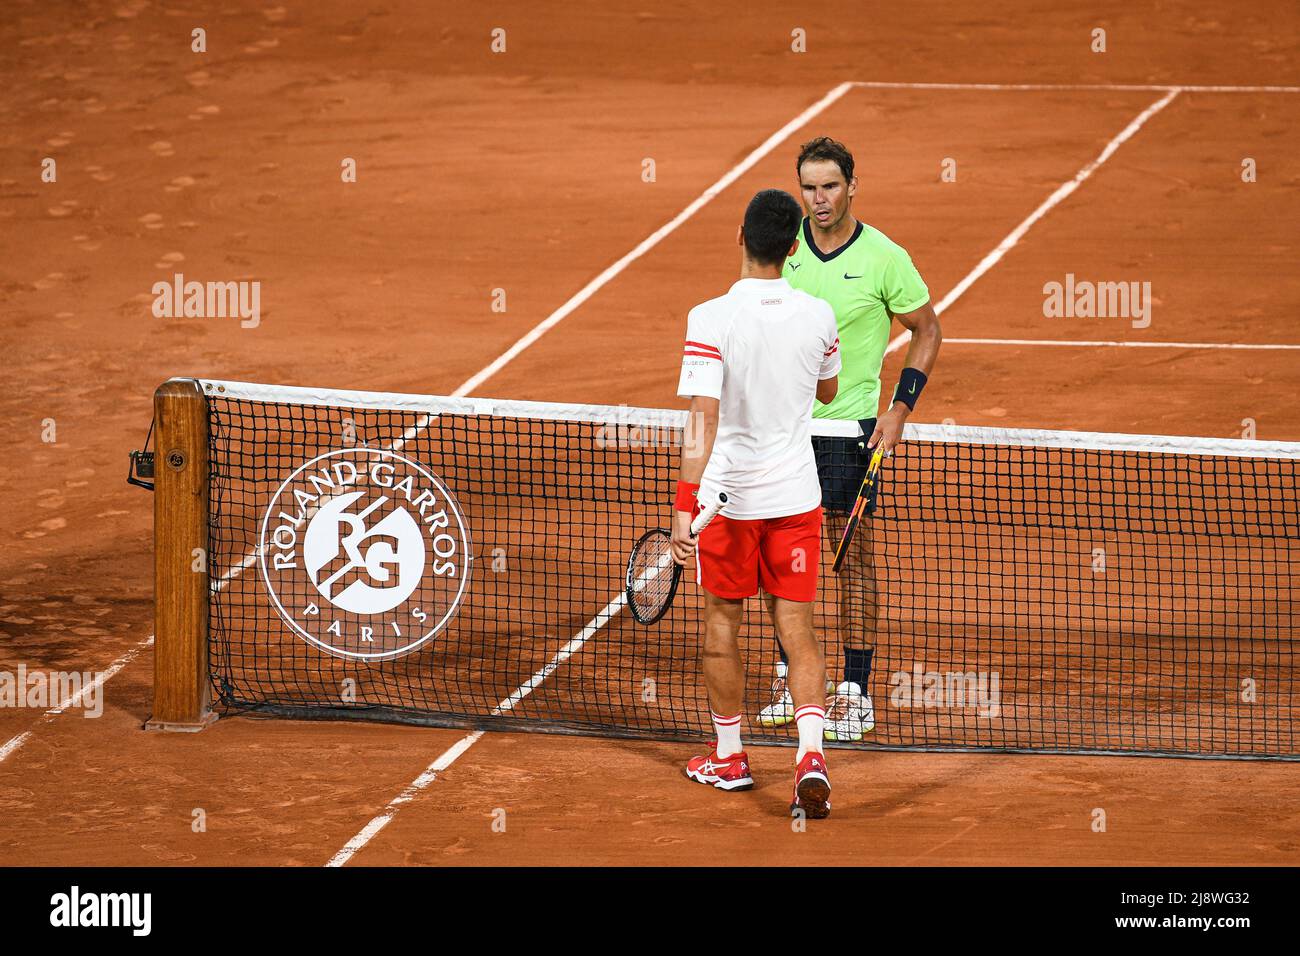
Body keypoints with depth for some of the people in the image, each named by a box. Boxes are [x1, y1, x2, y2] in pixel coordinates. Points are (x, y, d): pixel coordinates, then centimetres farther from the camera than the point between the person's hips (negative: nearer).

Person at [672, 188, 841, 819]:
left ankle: (729, 758, 28)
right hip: (795, 494, 3)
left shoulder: (712, 319, -18)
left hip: (728, 495, -3)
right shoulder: (817, 316, -6)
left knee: (722, 623, 15)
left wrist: (684, 507, -25)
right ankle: (810, 754, -12)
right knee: (796, 626, 7)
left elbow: (703, 421, -24)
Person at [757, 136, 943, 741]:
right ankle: (790, 673, 23)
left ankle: (855, 692, 3)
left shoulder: (885, 259, -10)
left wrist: (900, 408, -8)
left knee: (852, 555, -1)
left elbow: (928, 332, 1)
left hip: (851, 426, -4)